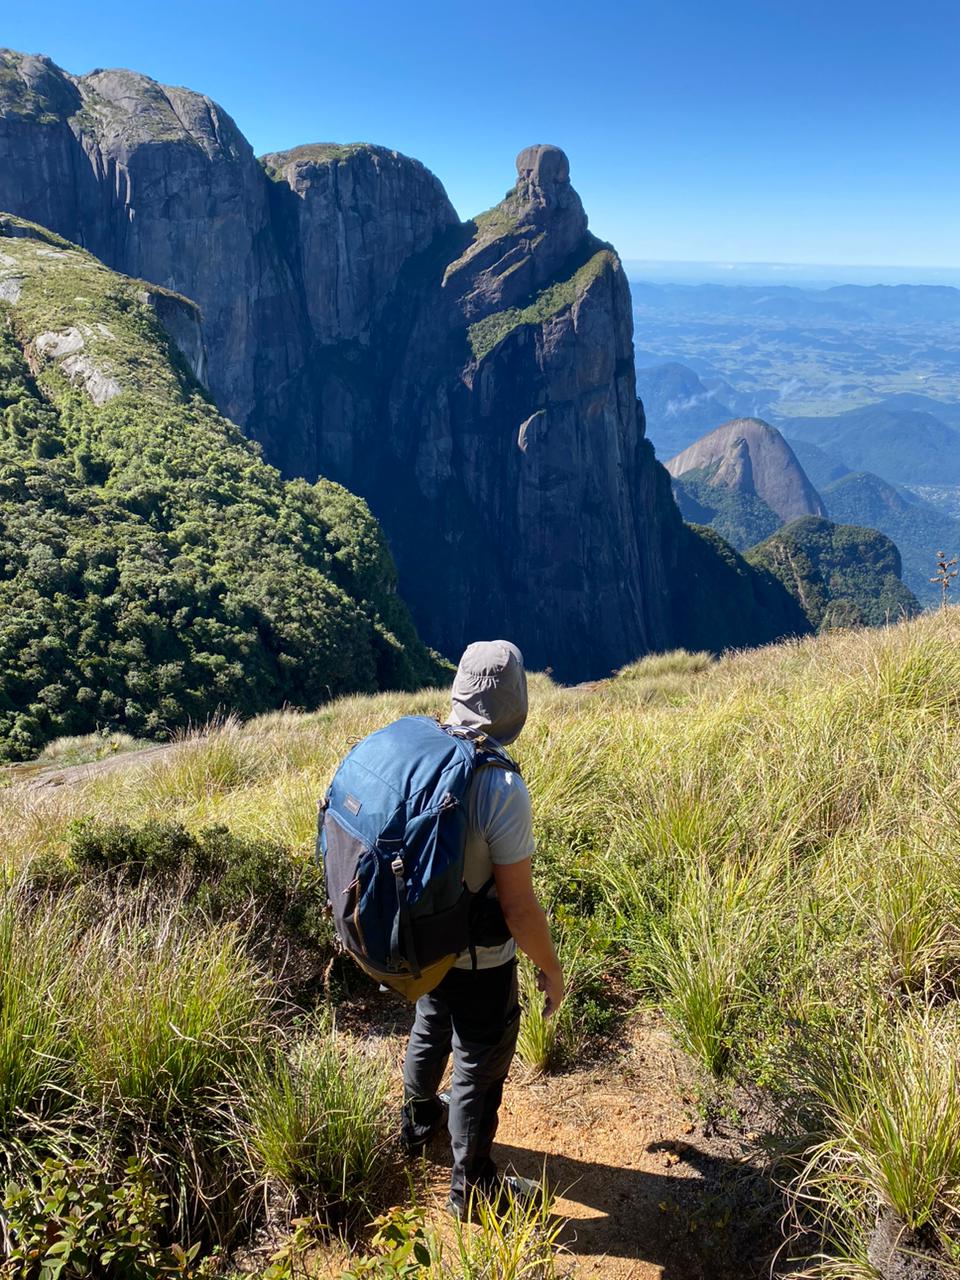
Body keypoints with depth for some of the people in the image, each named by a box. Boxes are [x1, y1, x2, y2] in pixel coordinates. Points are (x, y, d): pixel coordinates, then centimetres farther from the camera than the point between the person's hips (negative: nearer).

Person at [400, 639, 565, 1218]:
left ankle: (419, 1120, 58)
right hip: (480, 961, -7)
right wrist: (552, 970, -9)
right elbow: (519, 906, -26)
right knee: (480, 1068, 16)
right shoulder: (502, 789, -32)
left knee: (430, 1034, 31)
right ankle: (472, 1186, 37)